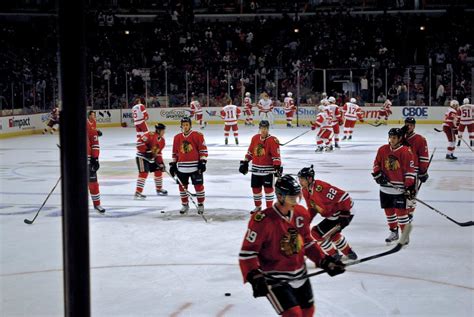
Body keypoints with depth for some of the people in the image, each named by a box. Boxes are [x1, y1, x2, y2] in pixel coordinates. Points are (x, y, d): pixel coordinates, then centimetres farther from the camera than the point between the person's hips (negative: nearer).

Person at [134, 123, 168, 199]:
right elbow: (140, 142, -29)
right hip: (142, 157, -9)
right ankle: (138, 192, -18)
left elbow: (158, 151, 14)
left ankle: (159, 189, 32)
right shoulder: (150, 135, -22)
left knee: (158, 171, 13)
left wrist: (160, 162, 5)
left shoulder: (162, 140, 7)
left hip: (151, 158, 9)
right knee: (144, 173, -19)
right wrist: (146, 151, -29)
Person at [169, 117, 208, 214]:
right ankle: (185, 205, 23)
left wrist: (202, 162, -10)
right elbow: (175, 152, 15)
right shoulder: (177, 137, 8)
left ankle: (201, 205, 15)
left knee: (198, 186, 1)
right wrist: (173, 164, 12)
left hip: (195, 167, -4)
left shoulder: (197, 135, -5)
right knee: (182, 186, 8)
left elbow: (203, 149, -4)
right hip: (181, 167, 4)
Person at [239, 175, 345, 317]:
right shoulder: (262, 220, -23)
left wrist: (325, 261, 4)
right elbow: (247, 252, -19)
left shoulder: (301, 214, -2)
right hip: (275, 278, -7)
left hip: (300, 275, 7)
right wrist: (255, 277, -30)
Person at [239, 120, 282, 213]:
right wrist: (245, 162, 16)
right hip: (256, 169, 6)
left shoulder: (273, 140, -12)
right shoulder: (255, 138, 6)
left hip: (267, 169, -5)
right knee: (255, 187, 12)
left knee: (268, 188, -3)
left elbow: (276, 155, -15)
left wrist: (278, 166, -21)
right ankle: (258, 206, 29)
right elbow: (250, 152, 15)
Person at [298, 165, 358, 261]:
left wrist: (345, 213, -22)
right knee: (332, 233, 32)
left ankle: (334, 255, 9)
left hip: (343, 213, -10)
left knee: (316, 233, -10)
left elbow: (343, 196, -28)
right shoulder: (306, 191, 0)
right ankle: (349, 253, 53)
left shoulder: (320, 187, -31)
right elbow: (312, 209, 12)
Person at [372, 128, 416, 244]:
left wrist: (410, 186, -14)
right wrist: (378, 175, -1)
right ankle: (393, 232, 30)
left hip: (400, 188, -5)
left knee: (401, 211, -3)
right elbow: (376, 164, 14)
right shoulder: (382, 150, 3)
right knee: (389, 210, 14)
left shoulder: (406, 152, -11)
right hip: (385, 187, 5)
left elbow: (410, 171, -11)